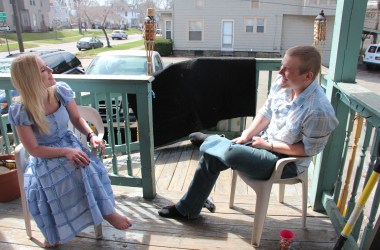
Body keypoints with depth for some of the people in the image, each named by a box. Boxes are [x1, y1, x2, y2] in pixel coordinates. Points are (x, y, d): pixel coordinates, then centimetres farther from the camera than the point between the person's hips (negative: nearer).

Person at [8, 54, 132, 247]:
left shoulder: (61, 91, -11)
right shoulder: (20, 110, -20)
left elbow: (77, 119, 2)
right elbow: (34, 150, -16)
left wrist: (91, 136, -17)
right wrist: (66, 152, -29)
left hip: (69, 143, 2)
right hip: (44, 157, -2)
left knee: (88, 167, -28)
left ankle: (106, 211, -10)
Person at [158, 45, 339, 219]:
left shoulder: (318, 111, -30)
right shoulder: (283, 83, -10)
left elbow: (309, 149, -20)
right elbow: (266, 112, 2)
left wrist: (268, 145, -19)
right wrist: (245, 136, -7)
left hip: (286, 162, -6)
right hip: (264, 141, 7)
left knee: (231, 153, -29)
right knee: (210, 158, -3)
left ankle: (211, 141, 10)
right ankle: (187, 209, 14)